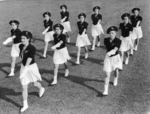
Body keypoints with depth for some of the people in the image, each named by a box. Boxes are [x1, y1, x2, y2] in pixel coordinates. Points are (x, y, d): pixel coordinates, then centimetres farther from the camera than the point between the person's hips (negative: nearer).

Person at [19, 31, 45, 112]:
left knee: (35, 83, 21)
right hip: (23, 66, 5)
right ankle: (25, 105, 17)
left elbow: (28, 61, -31)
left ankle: (41, 89, 56)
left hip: (31, 67, -5)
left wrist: (24, 71, -37)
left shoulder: (32, 48, -25)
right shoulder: (21, 46, -4)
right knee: (24, 87, 5)